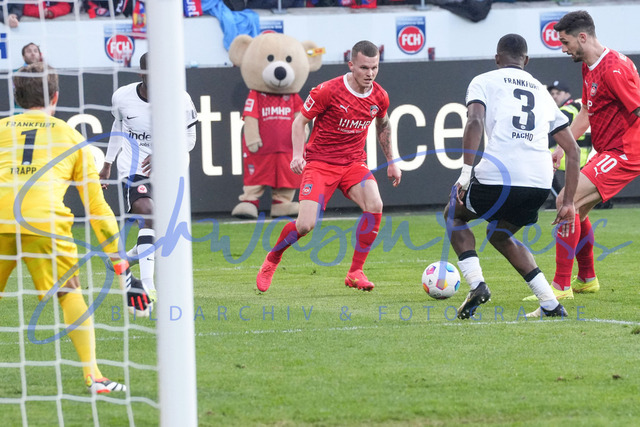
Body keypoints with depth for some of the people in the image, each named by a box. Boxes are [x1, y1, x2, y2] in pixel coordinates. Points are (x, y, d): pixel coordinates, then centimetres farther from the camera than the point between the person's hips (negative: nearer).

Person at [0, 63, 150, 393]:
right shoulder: (71, 136, 26)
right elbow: (96, 205, 26)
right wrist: (120, 263, 29)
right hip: (43, 217, -1)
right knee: (70, 293, 11)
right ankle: (93, 375, 2)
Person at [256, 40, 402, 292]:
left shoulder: (379, 97, -1)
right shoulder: (328, 91, -16)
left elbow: (383, 125, 21)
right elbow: (300, 122, -5)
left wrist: (391, 162, 23)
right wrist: (298, 155, -19)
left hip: (354, 162, 4)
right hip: (320, 162, -4)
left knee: (375, 205, -25)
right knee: (306, 225, -17)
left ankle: (355, 272, -10)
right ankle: (272, 260, 16)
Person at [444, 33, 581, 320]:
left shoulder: (484, 82, 12)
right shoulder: (542, 92, 26)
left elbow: (475, 121, -10)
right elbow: (572, 149, 22)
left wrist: (466, 173, -13)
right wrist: (568, 203, 24)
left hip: (498, 176, -5)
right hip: (540, 182, 5)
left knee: (454, 214, 25)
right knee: (499, 234, 30)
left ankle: (476, 284, 3)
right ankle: (551, 305, 17)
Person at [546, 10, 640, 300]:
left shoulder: (614, 68, -19)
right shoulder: (589, 68, 14)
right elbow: (586, 113, 26)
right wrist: (562, 148, 20)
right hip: (607, 152, 11)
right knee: (576, 208, 19)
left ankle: (561, 286, -15)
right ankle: (586, 279, 34)